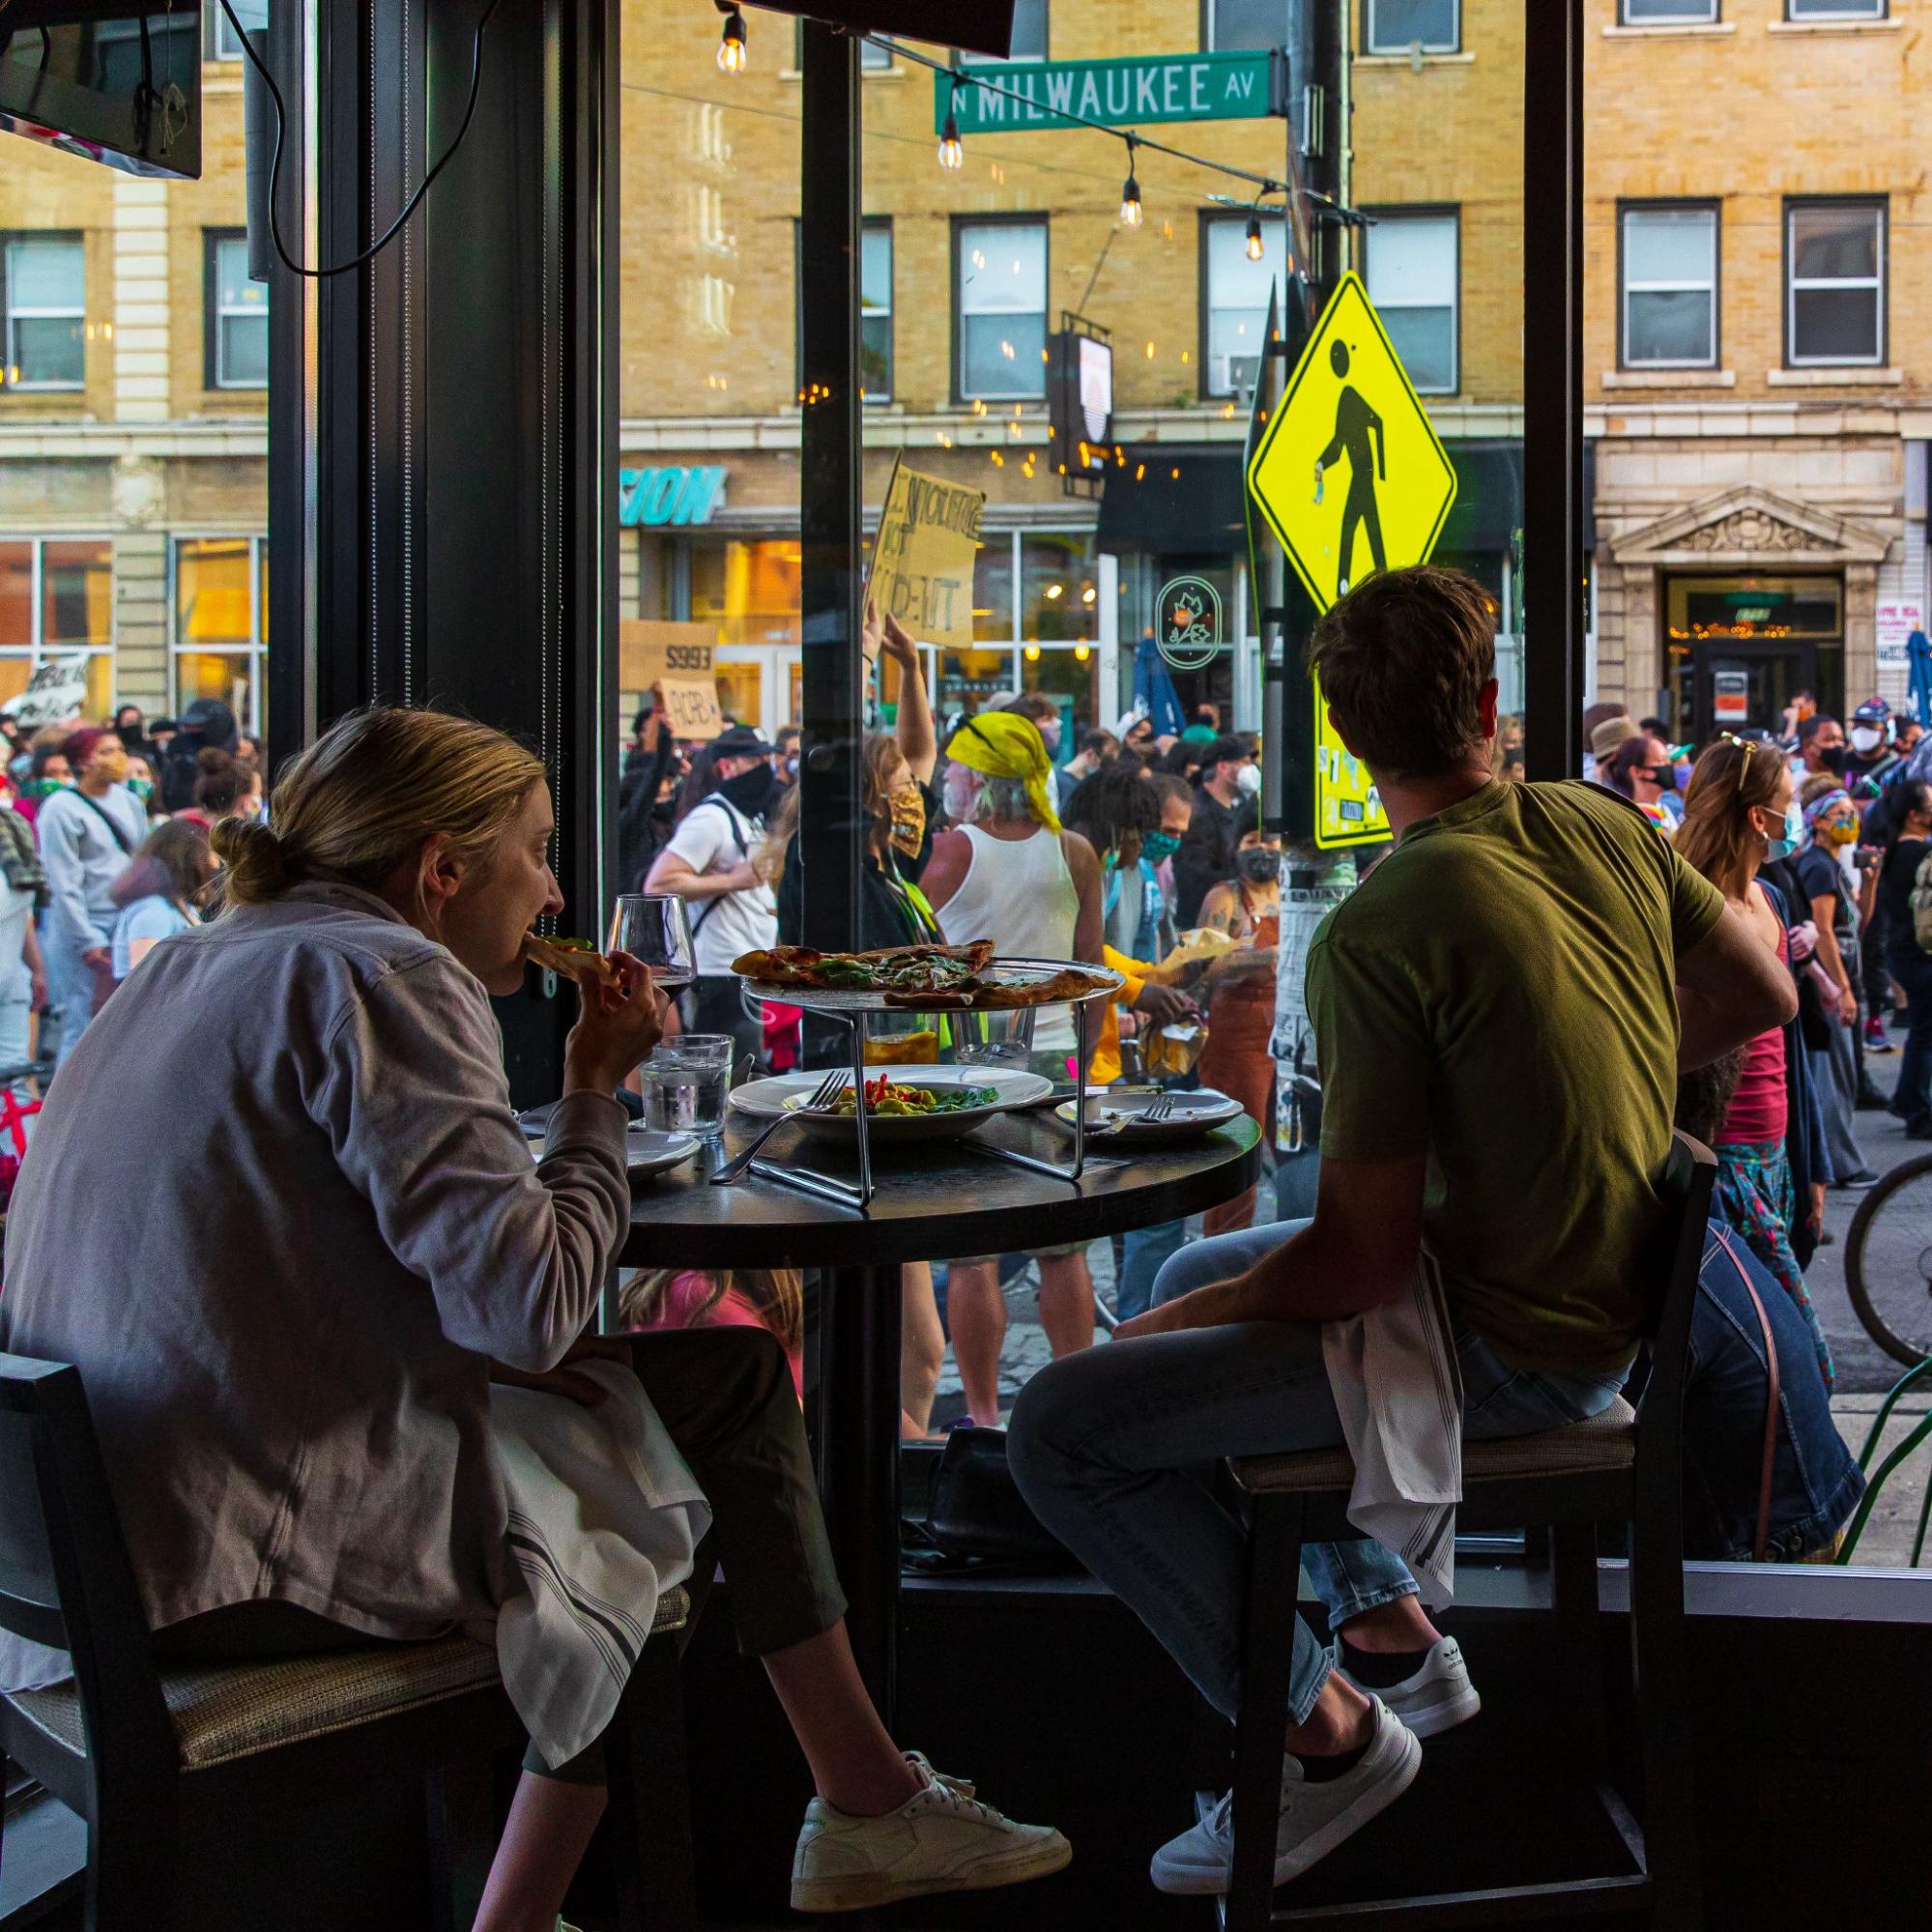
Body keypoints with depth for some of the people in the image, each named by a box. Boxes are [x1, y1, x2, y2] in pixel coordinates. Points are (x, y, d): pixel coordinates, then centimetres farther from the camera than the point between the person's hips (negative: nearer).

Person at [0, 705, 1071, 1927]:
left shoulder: (195, 967, 16)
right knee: (736, 1382, 4)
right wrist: (597, 1087, -5)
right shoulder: (384, 974, -12)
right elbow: (534, 1307, -21)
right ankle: (870, 1805, 18)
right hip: (265, 1554, -9)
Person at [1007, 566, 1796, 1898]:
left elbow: (1365, 1261, -22)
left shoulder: (1377, 936, -25)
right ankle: (1393, 1634, 28)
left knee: (1061, 1426, -10)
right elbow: (1763, 994, 11)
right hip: (1596, 1283, 9)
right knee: (1200, 1274, 26)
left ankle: (1326, 1732, 0)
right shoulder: (1605, 824, -3)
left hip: (1505, 1354, -9)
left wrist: (1165, 1332, -6)